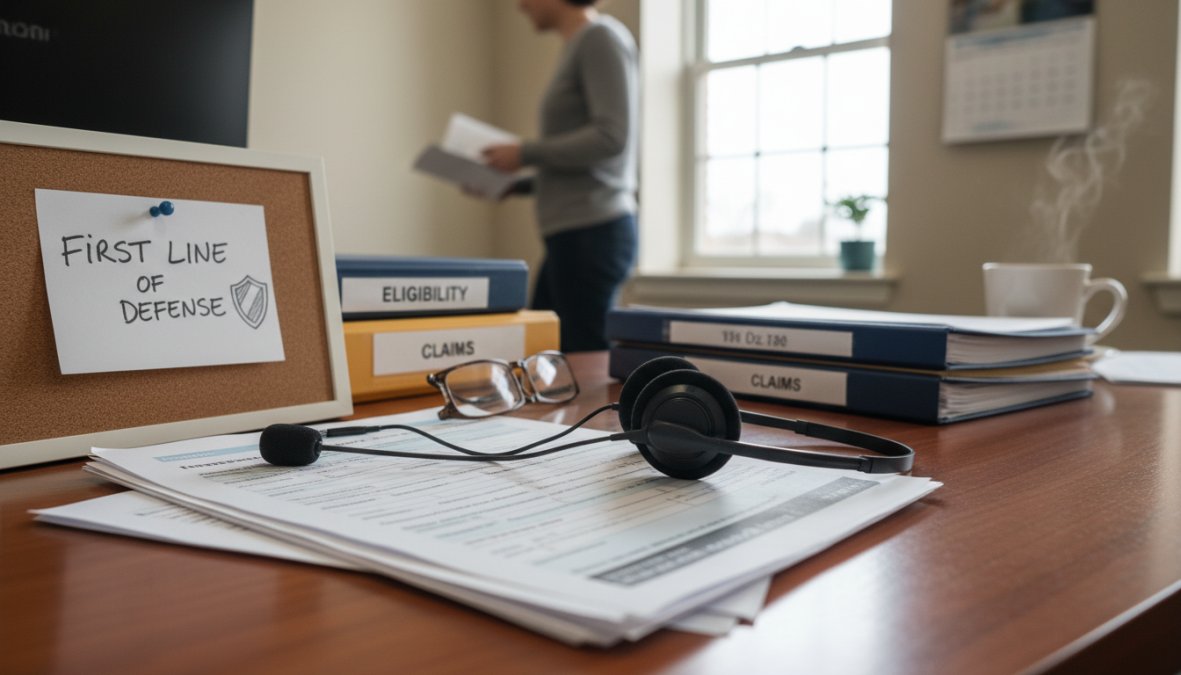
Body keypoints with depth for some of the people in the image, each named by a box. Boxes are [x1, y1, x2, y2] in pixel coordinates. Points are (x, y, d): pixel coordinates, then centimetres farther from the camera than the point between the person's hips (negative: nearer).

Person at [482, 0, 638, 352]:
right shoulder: (579, 46, 19)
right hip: (575, 234, 9)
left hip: (591, 233, -9)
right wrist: (513, 185, 15)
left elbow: (611, 136, -18)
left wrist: (525, 154, -11)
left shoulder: (601, 37, -6)